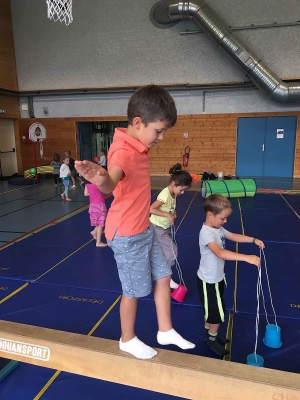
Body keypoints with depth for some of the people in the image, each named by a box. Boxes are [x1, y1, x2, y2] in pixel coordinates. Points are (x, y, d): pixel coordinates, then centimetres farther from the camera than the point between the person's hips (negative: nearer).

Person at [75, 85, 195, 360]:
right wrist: (102, 180, -72)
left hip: (145, 228, 9)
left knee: (163, 276, 17)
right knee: (134, 291, 9)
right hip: (128, 235, -9)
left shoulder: (138, 147, 4)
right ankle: (128, 340, 34)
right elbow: (112, 182, -51)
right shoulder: (124, 151, -27)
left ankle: (166, 331, 36)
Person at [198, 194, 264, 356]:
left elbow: (234, 236, 12)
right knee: (218, 312, 7)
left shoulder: (218, 228, -2)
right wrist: (247, 258, -51)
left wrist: (253, 240, -1)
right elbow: (221, 253, -46)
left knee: (211, 309, 24)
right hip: (208, 281, -9)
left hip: (217, 277, 9)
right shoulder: (206, 233, -32)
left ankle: (209, 334, 44)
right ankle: (212, 340, 30)